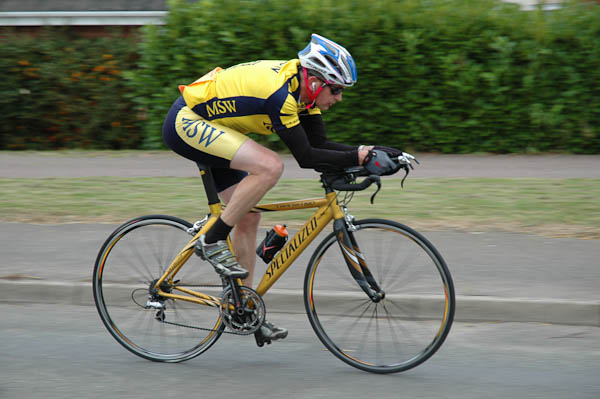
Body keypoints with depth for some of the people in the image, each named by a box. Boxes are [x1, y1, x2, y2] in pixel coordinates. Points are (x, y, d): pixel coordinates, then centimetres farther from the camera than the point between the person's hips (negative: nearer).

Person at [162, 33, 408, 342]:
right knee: (270, 166, -28)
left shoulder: (301, 87, -1)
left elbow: (320, 145, 2)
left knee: (249, 218, 8)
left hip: (206, 127, 10)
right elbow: (305, 157, -28)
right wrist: (360, 157, -29)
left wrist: (371, 152, -8)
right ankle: (212, 242, -16)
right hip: (185, 123, -10)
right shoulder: (279, 93, -29)